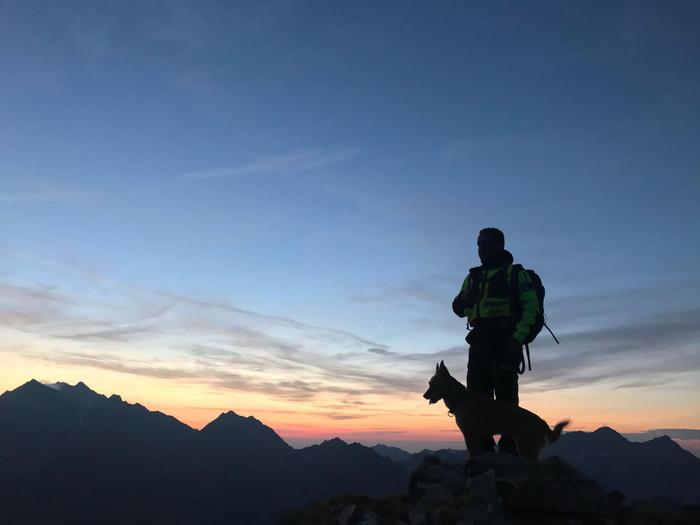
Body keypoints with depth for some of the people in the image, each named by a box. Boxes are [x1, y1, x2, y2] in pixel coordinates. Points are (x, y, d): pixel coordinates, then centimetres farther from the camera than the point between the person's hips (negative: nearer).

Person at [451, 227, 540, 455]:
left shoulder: (514, 273, 3)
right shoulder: (473, 277, 20)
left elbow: (531, 305, -6)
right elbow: (459, 308, 19)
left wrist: (518, 338, -17)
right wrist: (464, 302, -6)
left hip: (504, 341, -6)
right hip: (480, 342, 6)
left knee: (505, 396, -9)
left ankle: (509, 449, -6)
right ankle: (482, 449, 12)